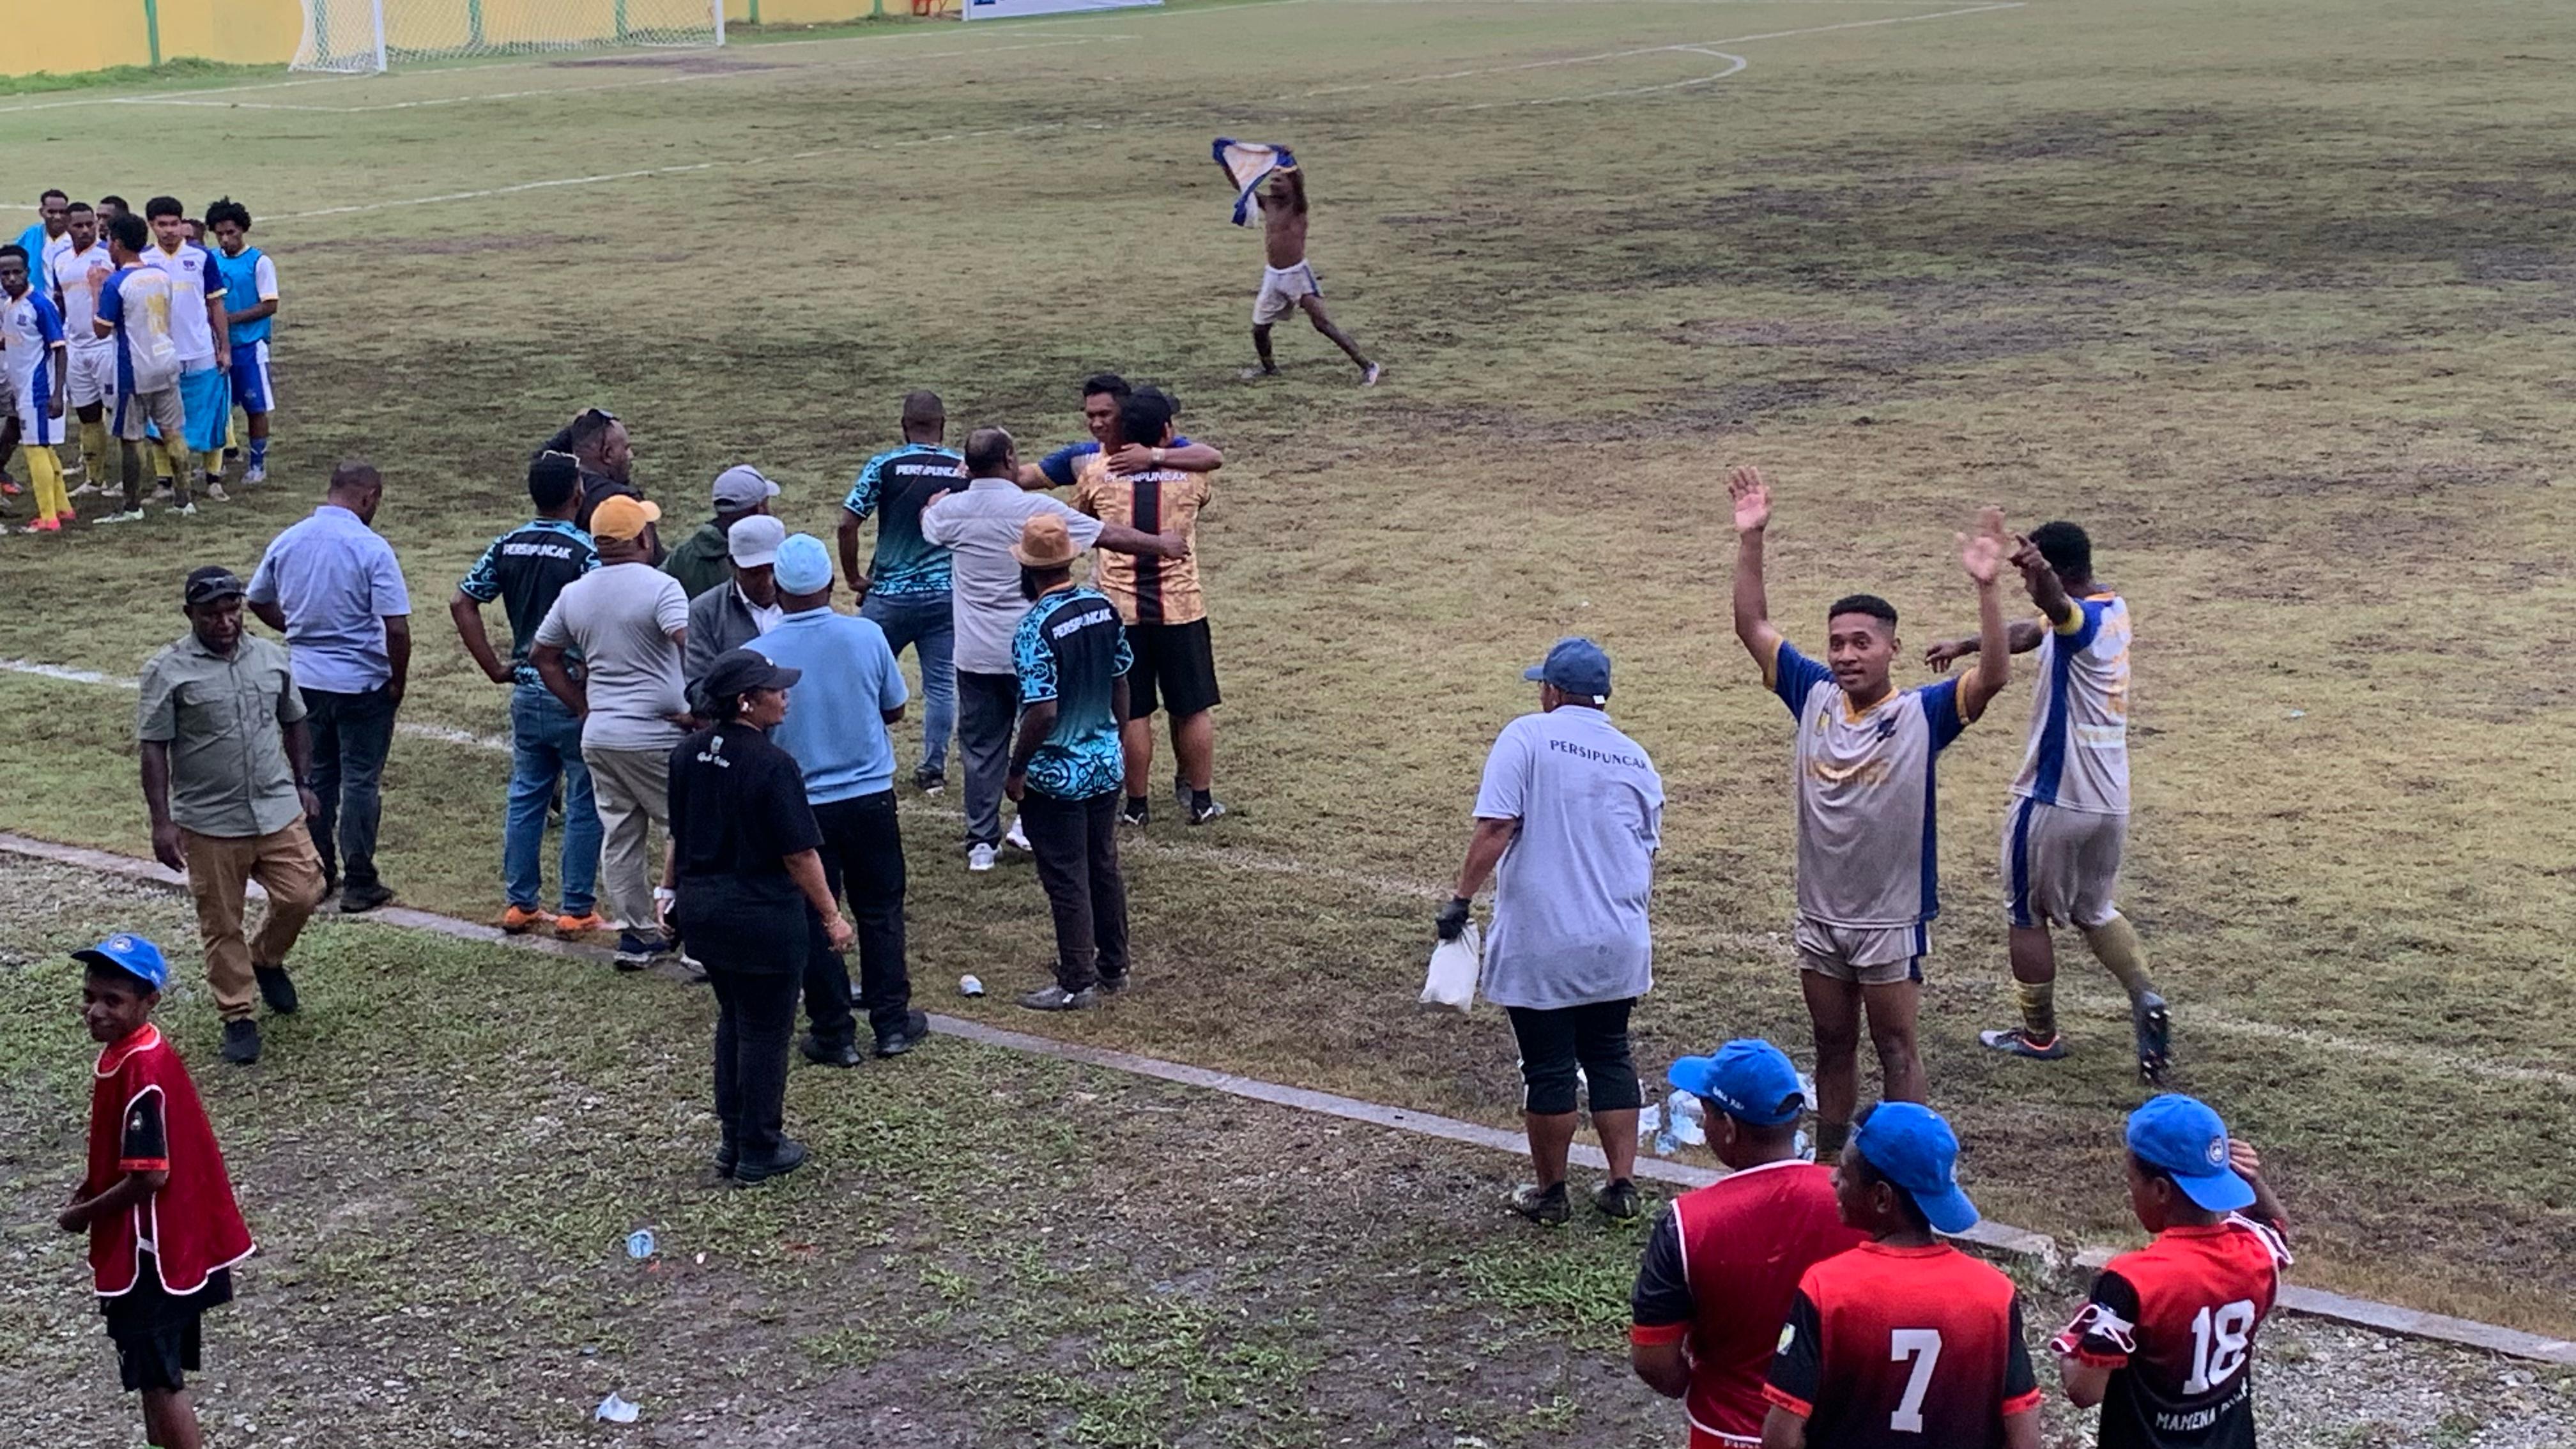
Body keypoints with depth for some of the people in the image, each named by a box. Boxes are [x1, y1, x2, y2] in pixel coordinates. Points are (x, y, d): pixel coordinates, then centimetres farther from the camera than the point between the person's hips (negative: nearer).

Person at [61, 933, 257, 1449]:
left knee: (160, 1377, 0)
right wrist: (92, 1185, 5)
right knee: (155, 1371, 21)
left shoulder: (142, 1072, -25)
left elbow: (151, 1175, -25)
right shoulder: (125, 1050, 5)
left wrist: (85, 1214, -11)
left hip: (152, 1250, -10)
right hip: (167, 1241, 10)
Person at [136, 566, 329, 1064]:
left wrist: (303, 784, 12)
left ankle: (266, 959, 30)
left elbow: (294, 723, 16)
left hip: (278, 811, 3)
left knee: (302, 895, 0)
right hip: (210, 823, -3)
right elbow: (154, 749, -9)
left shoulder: (271, 658, 4)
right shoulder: (169, 672, -9)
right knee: (222, 925, 5)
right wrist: (162, 822, -14)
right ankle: (239, 1017, 18)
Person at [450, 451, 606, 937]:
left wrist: (495, 667, 6)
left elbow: (462, 603, 4)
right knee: (585, 804, 4)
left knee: (525, 796, 14)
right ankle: (577, 910, 8)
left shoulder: (508, 547, 3)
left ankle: (520, 904, 19)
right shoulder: (585, 552, -15)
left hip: (526, 692, 6)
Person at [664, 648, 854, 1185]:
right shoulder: (772, 766, -21)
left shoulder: (687, 754, 1)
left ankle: (732, 1141, 28)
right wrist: (831, 916, -8)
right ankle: (759, 1152, 15)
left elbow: (679, 834, 11)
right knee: (765, 1030, 6)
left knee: (732, 1019, 21)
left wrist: (670, 889, 25)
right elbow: (798, 854, -17)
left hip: (700, 908, 7)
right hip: (761, 914, -7)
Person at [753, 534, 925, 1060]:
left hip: (802, 805, -1)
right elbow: (895, 709, 3)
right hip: (871, 798, 2)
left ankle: (835, 1035, 15)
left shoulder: (759, 655, -14)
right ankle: (892, 1023, 20)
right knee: (881, 912, 15)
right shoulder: (867, 636, -10)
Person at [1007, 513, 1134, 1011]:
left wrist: (1016, 770, -14)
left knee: (1066, 878, 3)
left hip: (1056, 774, -7)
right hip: (1105, 764, 7)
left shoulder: (1036, 627, -23)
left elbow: (1043, 711, -26)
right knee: (1104, 866, 18)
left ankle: (1078, 984, 11)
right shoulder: (1104, 608, -2)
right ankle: (1113, 968, 29)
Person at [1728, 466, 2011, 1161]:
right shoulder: (1814, 697, -2)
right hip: (1819, 914, 4)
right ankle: (1827, 1160, 29)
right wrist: (1750, 541, -8)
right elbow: (1753, 626, 0)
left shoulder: (1923, 713, -13)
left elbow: (1994, 676, -27)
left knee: (1895, 1047, 6)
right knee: (1832, 1045, 17)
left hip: (1892, 920, -4)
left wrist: (1985, 588, -38)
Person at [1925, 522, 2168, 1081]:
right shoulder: (2114, 609, 9)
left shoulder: (2084, 619, -20)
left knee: (2027, 914, 11)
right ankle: (2145, 998, -2)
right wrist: (1967, 644, 24)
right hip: (2110, 799, 9)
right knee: (2095, 910, 21)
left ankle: (2039, 1035, 21)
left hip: (2054, 799, -9)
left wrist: (2041, 572, -67)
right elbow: (2029, 632, 25)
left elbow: (2054, 605, -47)